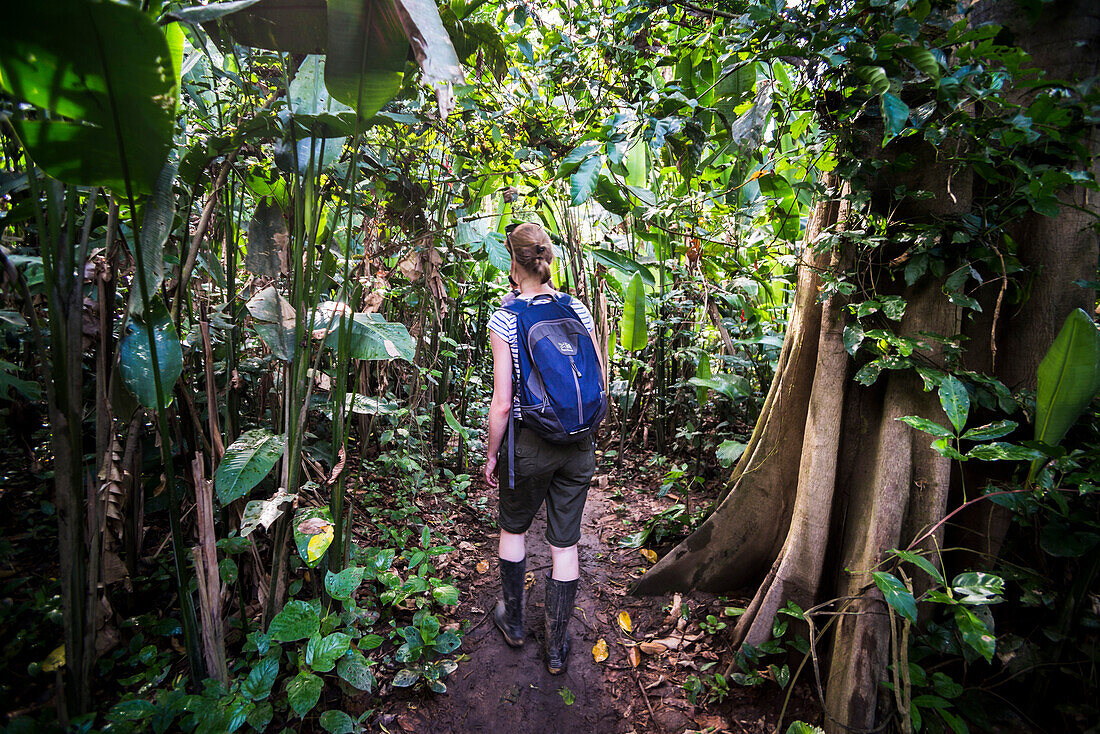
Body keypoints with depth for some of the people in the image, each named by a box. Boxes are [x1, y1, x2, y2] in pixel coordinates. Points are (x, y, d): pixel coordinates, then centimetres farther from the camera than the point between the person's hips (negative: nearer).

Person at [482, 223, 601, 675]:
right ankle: (557, 647, 32)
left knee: (513, 528, 24)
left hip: (528, 444, -3)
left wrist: (491, 454, 0)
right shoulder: (577, 309, -2)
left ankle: (512, 621, 43)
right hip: (578, 445, 3)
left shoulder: (505, 319, -13)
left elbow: (501, 404, -14)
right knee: (565, 543, 15)